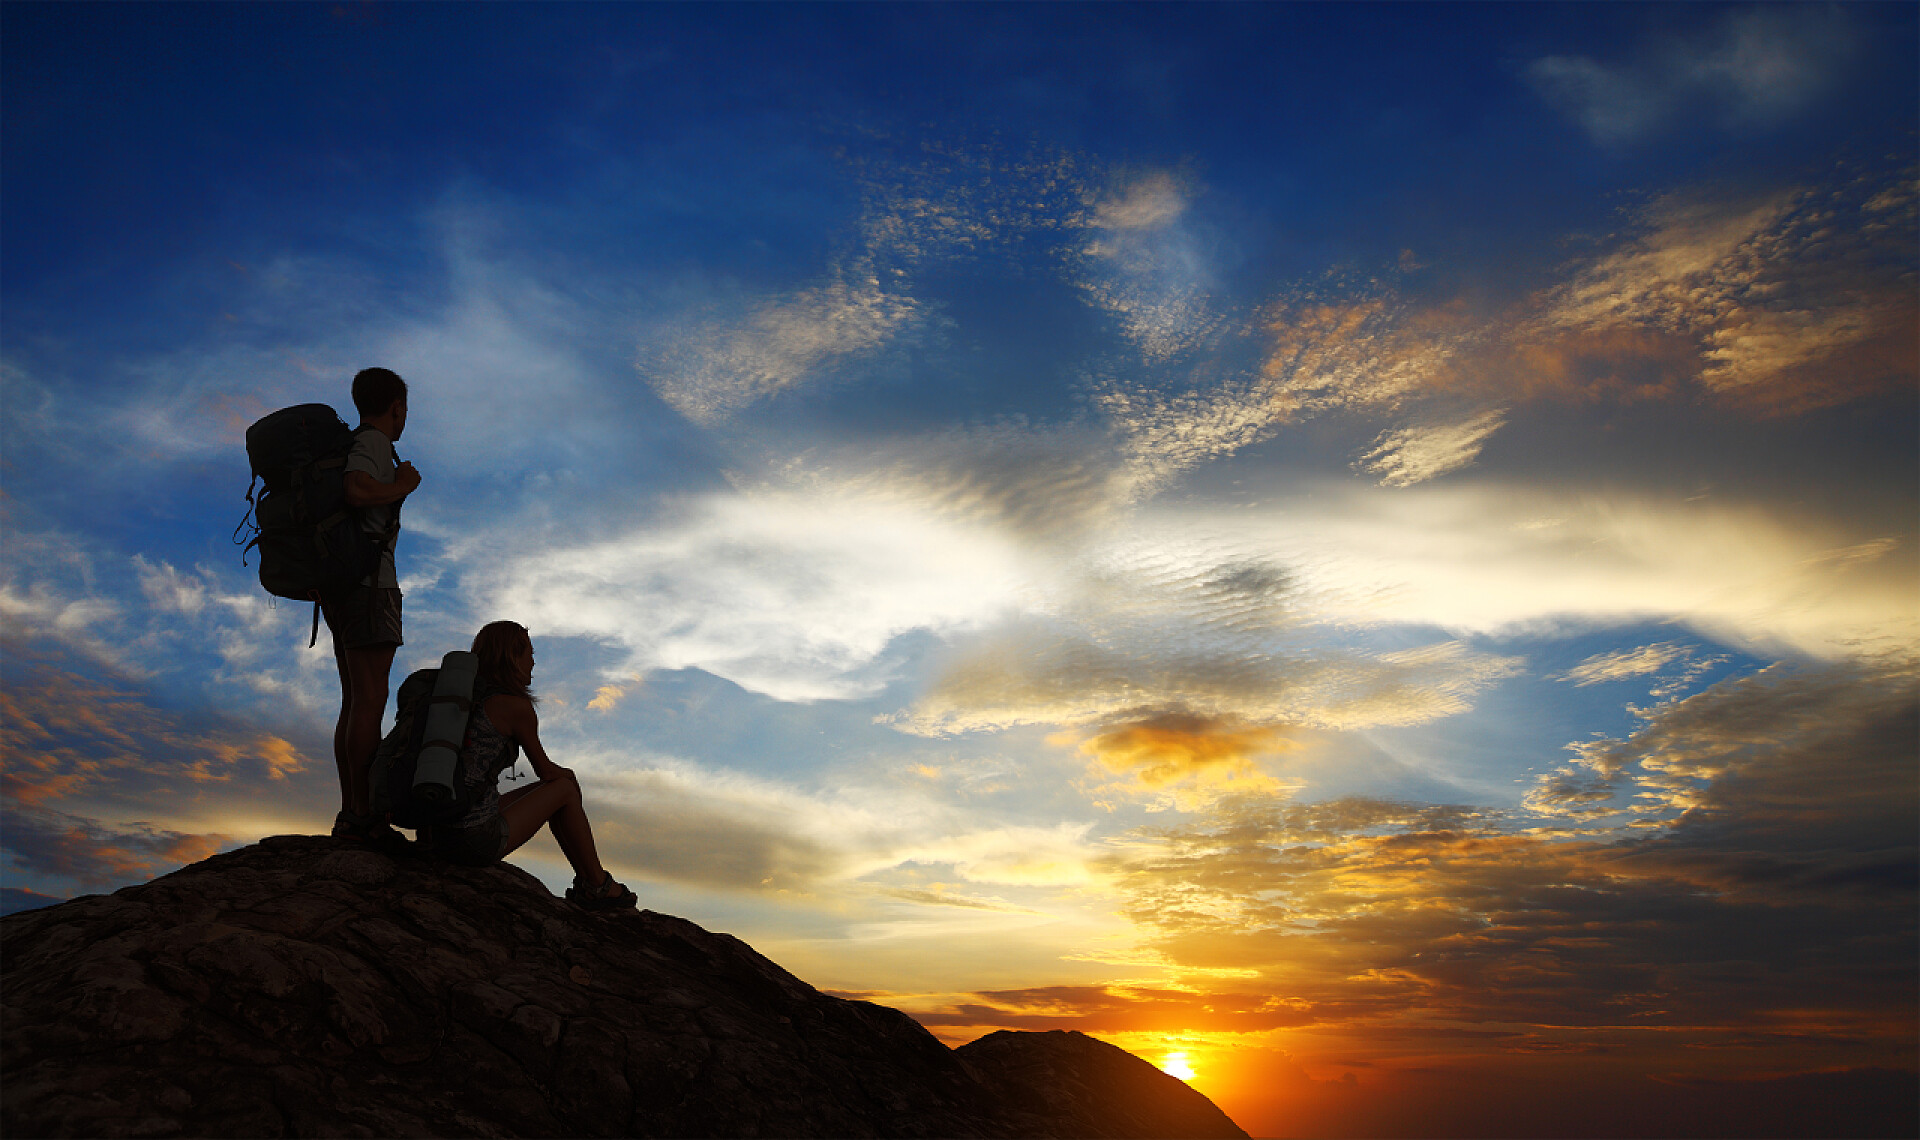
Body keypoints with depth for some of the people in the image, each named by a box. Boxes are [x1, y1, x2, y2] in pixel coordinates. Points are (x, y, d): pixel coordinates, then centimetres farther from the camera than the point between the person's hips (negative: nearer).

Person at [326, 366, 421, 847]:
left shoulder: (347, 446, 21)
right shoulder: (374, 442, -7)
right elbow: (357, 492, -27)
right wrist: (403, 486, -10)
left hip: (338, 586, 10)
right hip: (370, 581, -10)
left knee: (355, 701, 8)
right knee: (371, 699, -11)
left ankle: (349, 812, 9)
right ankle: (363, 813, -11)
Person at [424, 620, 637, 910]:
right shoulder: (517, 706, -9)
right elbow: (545, 770, 4)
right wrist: (568, 774, 23)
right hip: (478, 841, -8)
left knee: (549, 789, 24)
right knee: (565, 788, 13)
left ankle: (586, 883, 34)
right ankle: (597, 886, 23)